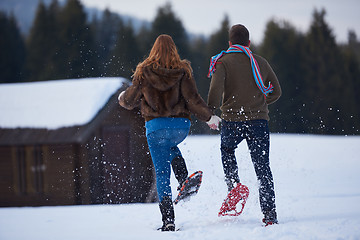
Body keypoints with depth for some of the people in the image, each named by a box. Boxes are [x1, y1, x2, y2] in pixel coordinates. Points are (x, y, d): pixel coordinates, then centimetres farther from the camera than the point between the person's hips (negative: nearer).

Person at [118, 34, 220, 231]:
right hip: (181, 126, 2)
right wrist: (209, 117, 8)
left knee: (162, 174, 3)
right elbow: (193, 100, -6)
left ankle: (168, 220, -4)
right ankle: (185, 181, 10)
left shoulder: (144, 72, -2)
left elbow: (130, 100, 6)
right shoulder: (182, 71, -2)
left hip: (155, 126, -2)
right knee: (171, 148, 35)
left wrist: (122, 98, 29)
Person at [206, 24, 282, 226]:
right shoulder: (261, 62, 10)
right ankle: (270, 213, -3)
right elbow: (276, 91, 15)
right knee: (263, 167, 4)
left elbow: (216, 89, -14)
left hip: (233, 120, -2)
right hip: (259, 119, 2)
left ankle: (234, 185, 9)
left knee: (227, 149, 30)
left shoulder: (223, 61, -1)